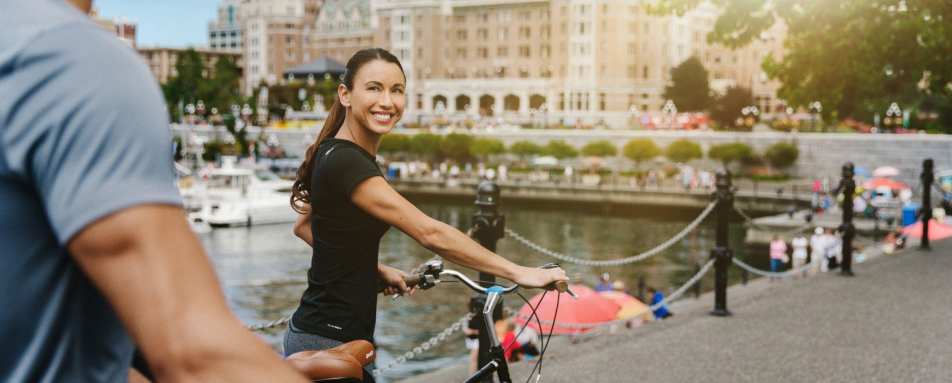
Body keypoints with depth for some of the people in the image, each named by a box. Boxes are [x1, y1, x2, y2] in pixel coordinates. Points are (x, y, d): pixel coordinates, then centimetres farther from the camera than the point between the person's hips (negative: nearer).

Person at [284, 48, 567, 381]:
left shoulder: (338, 155, 7)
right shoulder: (346, 162, -22)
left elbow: (304, 226, 20)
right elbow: (430, 234, -26)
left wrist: (375, 269, 14)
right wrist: (518, 273, -22)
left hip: (341, 336, 9)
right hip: (329, 343, -9)